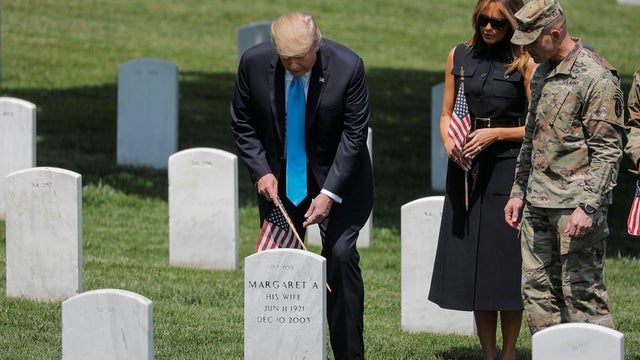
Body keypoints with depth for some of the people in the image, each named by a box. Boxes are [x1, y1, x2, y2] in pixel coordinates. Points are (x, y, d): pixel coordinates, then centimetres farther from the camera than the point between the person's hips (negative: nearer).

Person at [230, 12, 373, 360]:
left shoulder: (347, 67, -22)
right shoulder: (254, 63, -15)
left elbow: (354, 133, -16)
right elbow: (242, 124, -1)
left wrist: (329, 192, -22)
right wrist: (261, 171, -13)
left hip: (337, 176, -3)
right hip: (279, 179, 3)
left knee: (340, 255, -14)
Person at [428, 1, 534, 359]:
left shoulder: (525, 63, -4)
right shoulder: (460, 56, 8)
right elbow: (447, 113, 13)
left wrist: (495, 134, -16)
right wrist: (448, 140, -6)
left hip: (509, 168, -4)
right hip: (465, 167, 4)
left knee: (506, 258, -3)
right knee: (472, 262, 4)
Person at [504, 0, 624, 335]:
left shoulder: (596, 77, -12)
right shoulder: (541, 73, 15)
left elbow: (607, 152, -15)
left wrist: (587, 206, -20)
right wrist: (518, 192, 20)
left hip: (575, 204, -8)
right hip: (538, 205, 8)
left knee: (583, 293, -7)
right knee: (537, 289, 9)